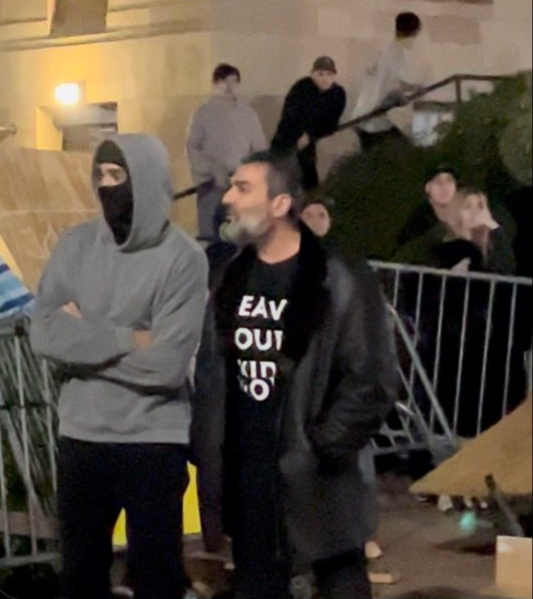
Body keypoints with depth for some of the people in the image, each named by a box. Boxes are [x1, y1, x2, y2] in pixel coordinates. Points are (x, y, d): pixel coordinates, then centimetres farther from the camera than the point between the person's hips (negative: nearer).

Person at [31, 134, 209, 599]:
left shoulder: (183, 259, -11)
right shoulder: (76, 245, 1)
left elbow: (165, 365, -19)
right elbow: (45, 335, -9)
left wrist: (84, 336, -11)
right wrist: (126, 338, -17)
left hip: (154, 441, -4)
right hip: (81, 435, 4)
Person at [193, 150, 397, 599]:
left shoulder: (340, 280, -10)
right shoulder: (232, 278, 10)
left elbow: (373, 379, -13)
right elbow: (211, 371, 13)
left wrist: (323, 448, -15)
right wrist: (205, 452, 6)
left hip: (318, 479, -6)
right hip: (246, 476, 6)